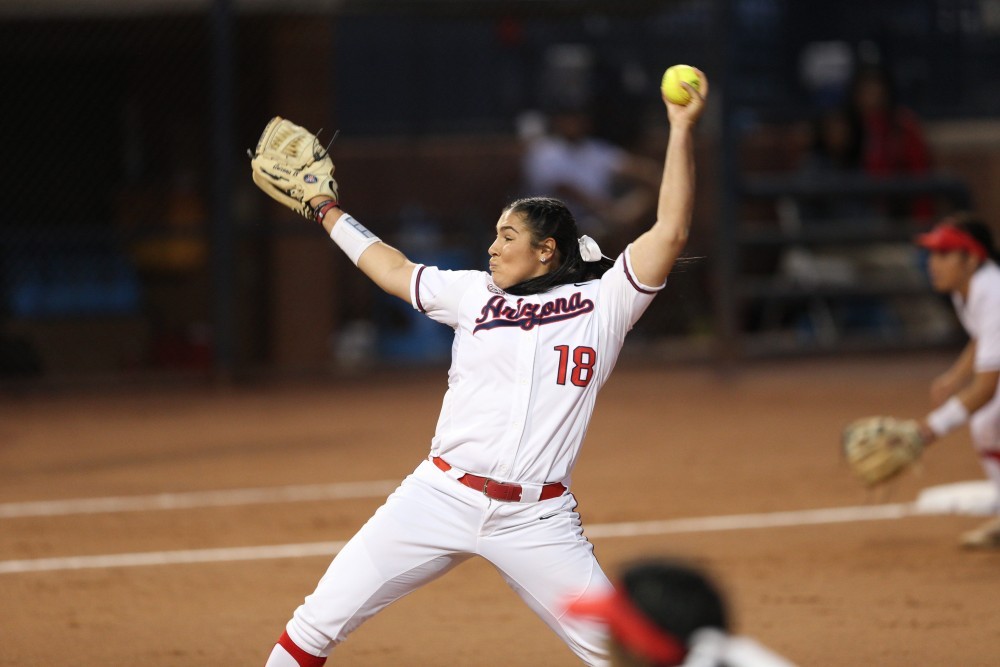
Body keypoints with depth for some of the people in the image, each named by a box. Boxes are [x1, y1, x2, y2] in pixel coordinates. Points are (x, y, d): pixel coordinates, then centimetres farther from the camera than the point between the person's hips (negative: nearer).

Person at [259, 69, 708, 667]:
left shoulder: (602, 303, 2)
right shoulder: (476, 294, 13)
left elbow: (670, 234, -8)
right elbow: (394, 270, 26)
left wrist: (682, 130, -12)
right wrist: (325, 208, 34)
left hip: (537, 520, -3)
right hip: (442, 498, 3)